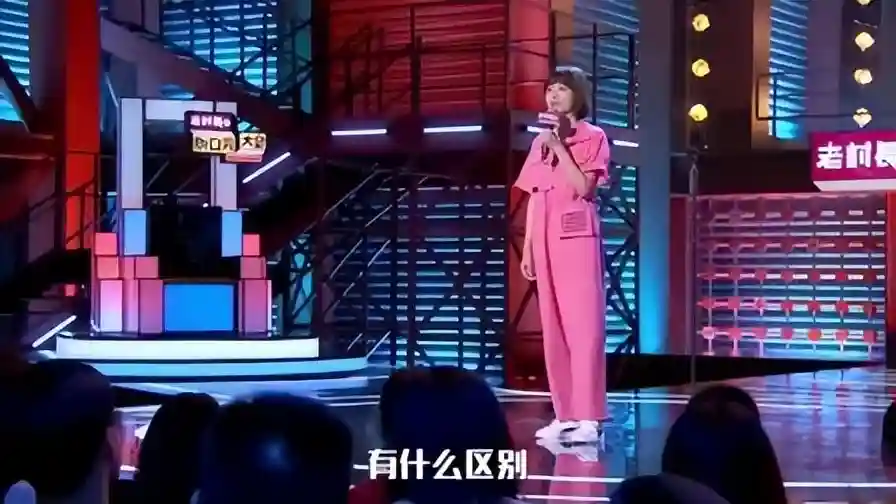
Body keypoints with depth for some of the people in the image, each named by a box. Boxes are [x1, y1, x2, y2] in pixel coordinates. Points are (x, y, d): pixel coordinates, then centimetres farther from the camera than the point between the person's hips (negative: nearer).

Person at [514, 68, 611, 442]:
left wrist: (559, 146, -12)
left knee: (583, 323, -9)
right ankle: (565, 413, 7)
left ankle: (588, 417, -12)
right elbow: (533, 198, 15)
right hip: (545, 239, 6)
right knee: (553, 326, 4)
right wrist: (527, 247, 11)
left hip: (577, 236, -6)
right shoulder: (540, 141, 16)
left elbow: (583, 187, -12)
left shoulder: (592, 137, 2)